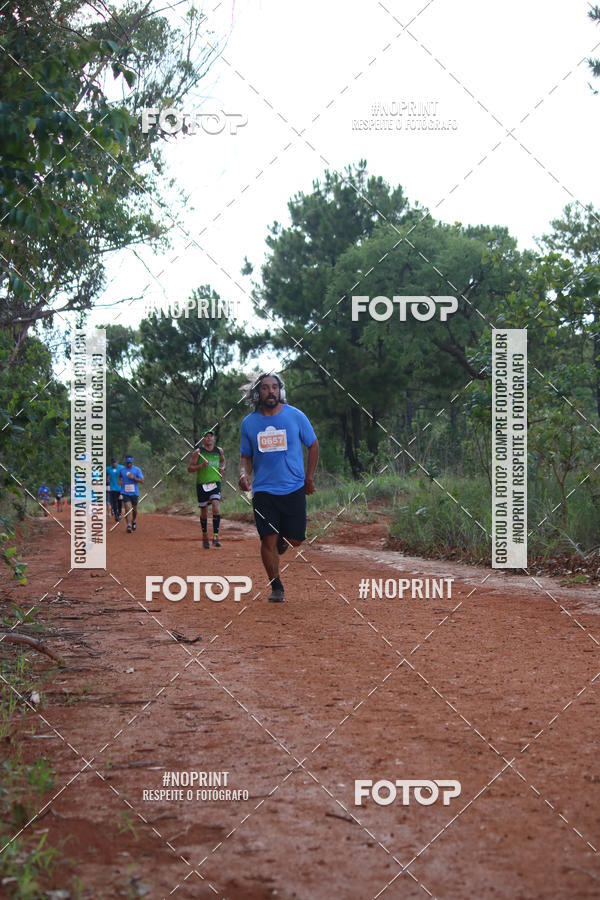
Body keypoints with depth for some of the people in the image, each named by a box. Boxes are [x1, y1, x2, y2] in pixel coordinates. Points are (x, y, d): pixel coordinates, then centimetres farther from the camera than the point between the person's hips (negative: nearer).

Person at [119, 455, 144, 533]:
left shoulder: (137, 469, -2)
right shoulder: (122, 469, 4)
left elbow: (142, 481, -5)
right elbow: (119, 477, 25)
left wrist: (133, 478, -17)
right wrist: (119, 481, 2)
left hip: (134, 492, 0)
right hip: (125, 492, 0)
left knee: (134, 509, 11)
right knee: (127, 508, -15)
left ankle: (134, 521, 37)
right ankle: (128, 525, -16)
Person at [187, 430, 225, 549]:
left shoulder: (219, 451, 7)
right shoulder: (198, 452, -2)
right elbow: (189, 468, -4)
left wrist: (222, 468, 9)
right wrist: (201, 466, -19)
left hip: (215, 484, 1)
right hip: (202, 485, -1)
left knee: (216, 509, -17)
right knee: (204, 512, 8)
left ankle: (215, 536, -16)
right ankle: (205, 536, 25)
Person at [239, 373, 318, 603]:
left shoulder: (295, 416, -2)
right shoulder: (249, 423, 2)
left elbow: (313, 445, 10)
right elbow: (246, 456, 12)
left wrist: (309, 477, 7)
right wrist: (244, 474, -9)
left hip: (294, 489, 0)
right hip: (263, 491, 0)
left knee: (294, 539, -1)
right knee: (269, 538, -7)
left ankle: (279, 543, 35)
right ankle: (276, 586, 9)